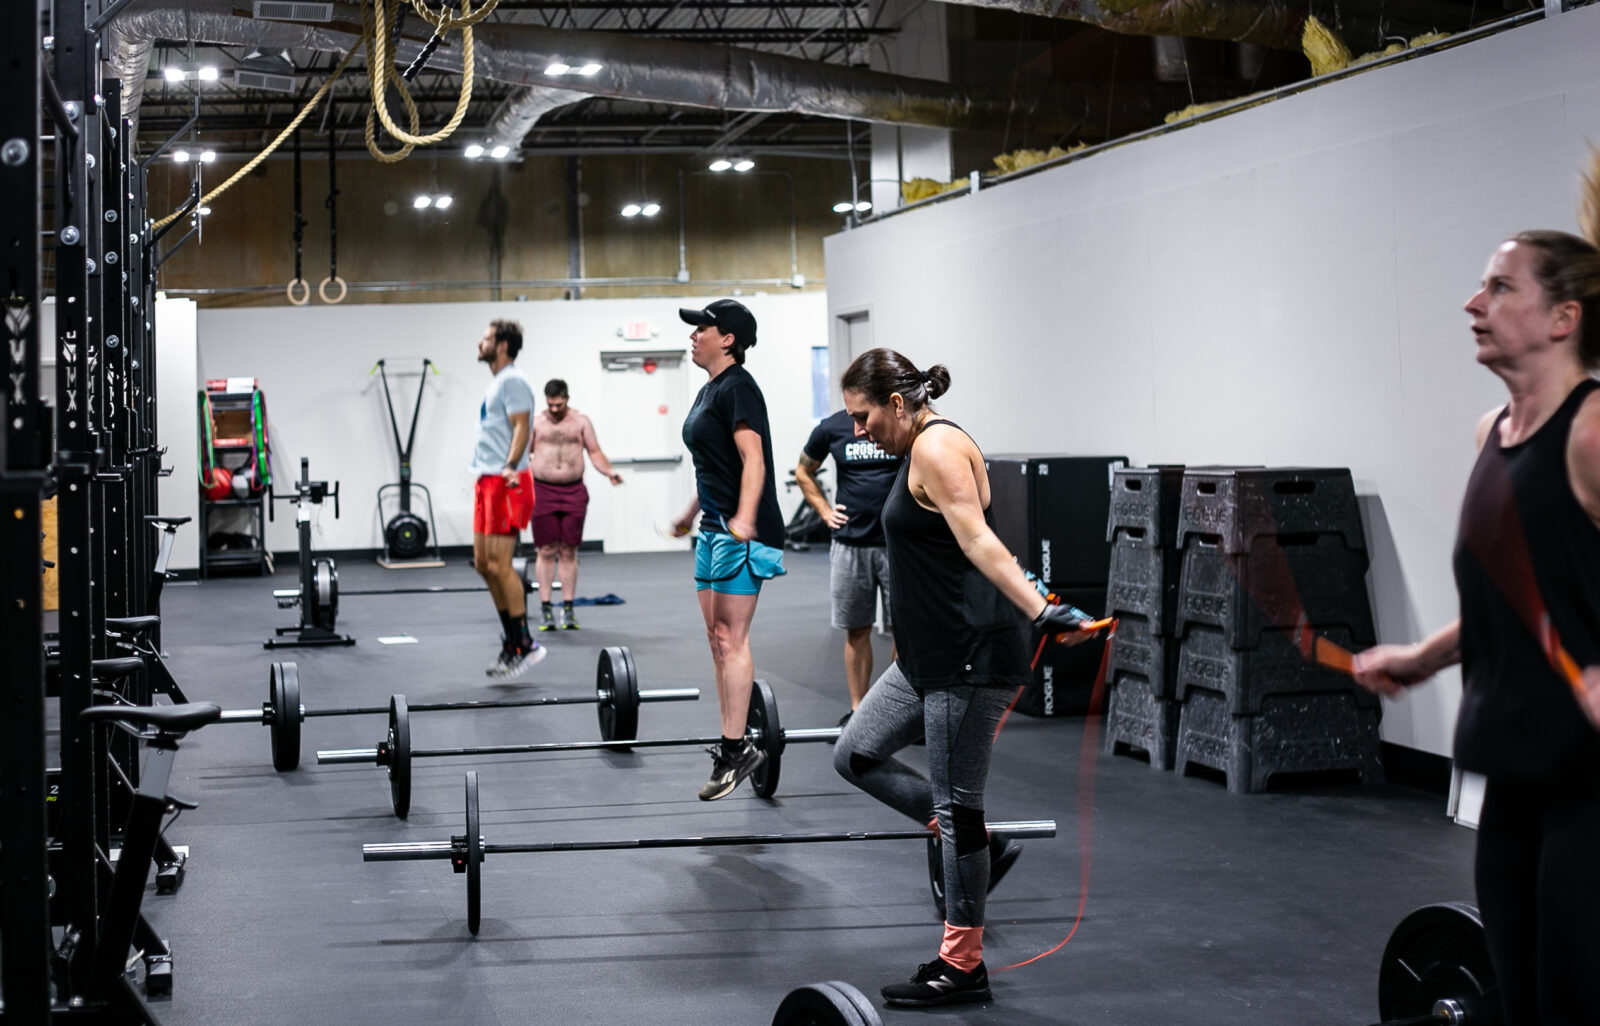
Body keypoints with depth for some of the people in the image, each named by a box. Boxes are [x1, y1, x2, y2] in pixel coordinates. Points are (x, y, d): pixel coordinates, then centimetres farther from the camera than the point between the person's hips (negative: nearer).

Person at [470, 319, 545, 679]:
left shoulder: (512, 381, -9)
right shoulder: (496, 383, 21)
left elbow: (521, 427, -20)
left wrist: (511, 467, -33)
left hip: (506, 482, -10)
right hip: (487, 481, 10)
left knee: (499, 564, -13)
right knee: (483, 564, 10)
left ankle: (524, 645, -9)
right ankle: (512, 642, 16)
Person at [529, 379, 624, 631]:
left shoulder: (581, 421, 9)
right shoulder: (535, 422, 7)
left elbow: (595, 452, 10)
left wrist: (610, 472, -7)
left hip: (574, 492, 1)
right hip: (543, 491, -1)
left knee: (569, 551, 2)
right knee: (546, 551, -2)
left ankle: (568, 608, 6)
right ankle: (545, 608, 2)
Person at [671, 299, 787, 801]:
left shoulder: (737, 388, -13)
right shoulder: (710, 389, 17)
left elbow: (752, 460, -23)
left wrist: (744, 519, -35)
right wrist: (692, 513, 35)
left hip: (742, 533, -10)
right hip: (714, 529, 10)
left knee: (730, 638, -11)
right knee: (718, 637, 10)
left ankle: (736, 748, -11)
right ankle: (731, 745, 15)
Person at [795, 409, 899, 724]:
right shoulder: (831, 428, 2)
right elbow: (804, 472, 16)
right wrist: (824, 511, 6)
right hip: (850, 543, 1)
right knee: (857, 630, 7)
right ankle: (857, 710, 15)